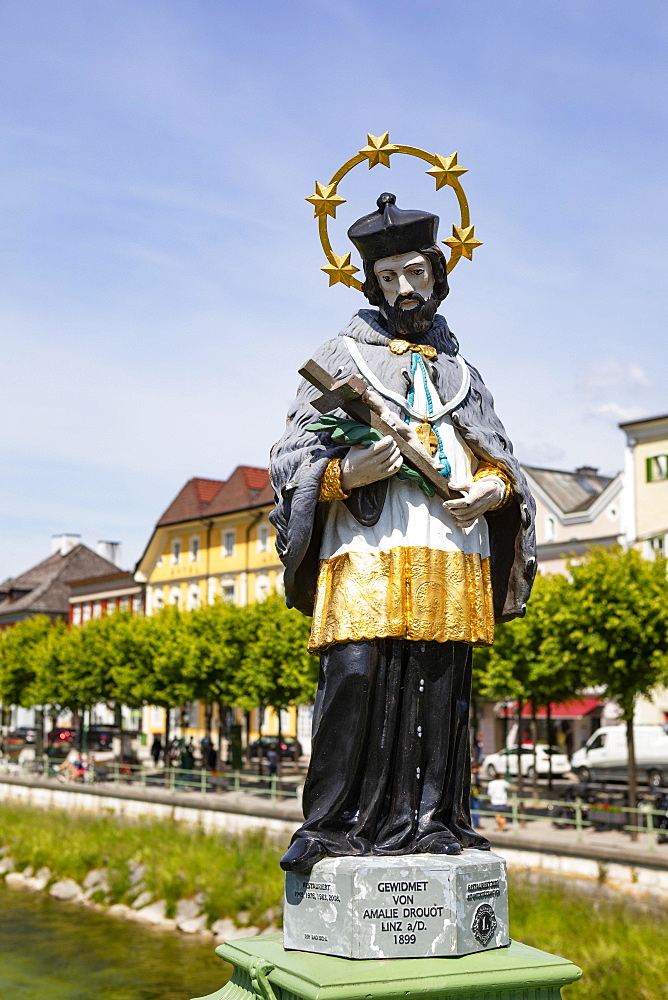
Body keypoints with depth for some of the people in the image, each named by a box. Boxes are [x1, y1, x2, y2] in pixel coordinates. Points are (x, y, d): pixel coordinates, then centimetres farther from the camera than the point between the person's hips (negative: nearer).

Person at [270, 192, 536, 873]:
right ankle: (334, 827, -7)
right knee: (356, 682, -14)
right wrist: (344, 472, -16)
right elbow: (294, 459, 6)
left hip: (452, 555, 4)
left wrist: (493, 487, 0)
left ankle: (427, 823, 5)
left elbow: (499, 456, 24)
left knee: (439, 692, -1)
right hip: (368, 549, -3)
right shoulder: (342, 356, 15)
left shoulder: (459, 370, 26)